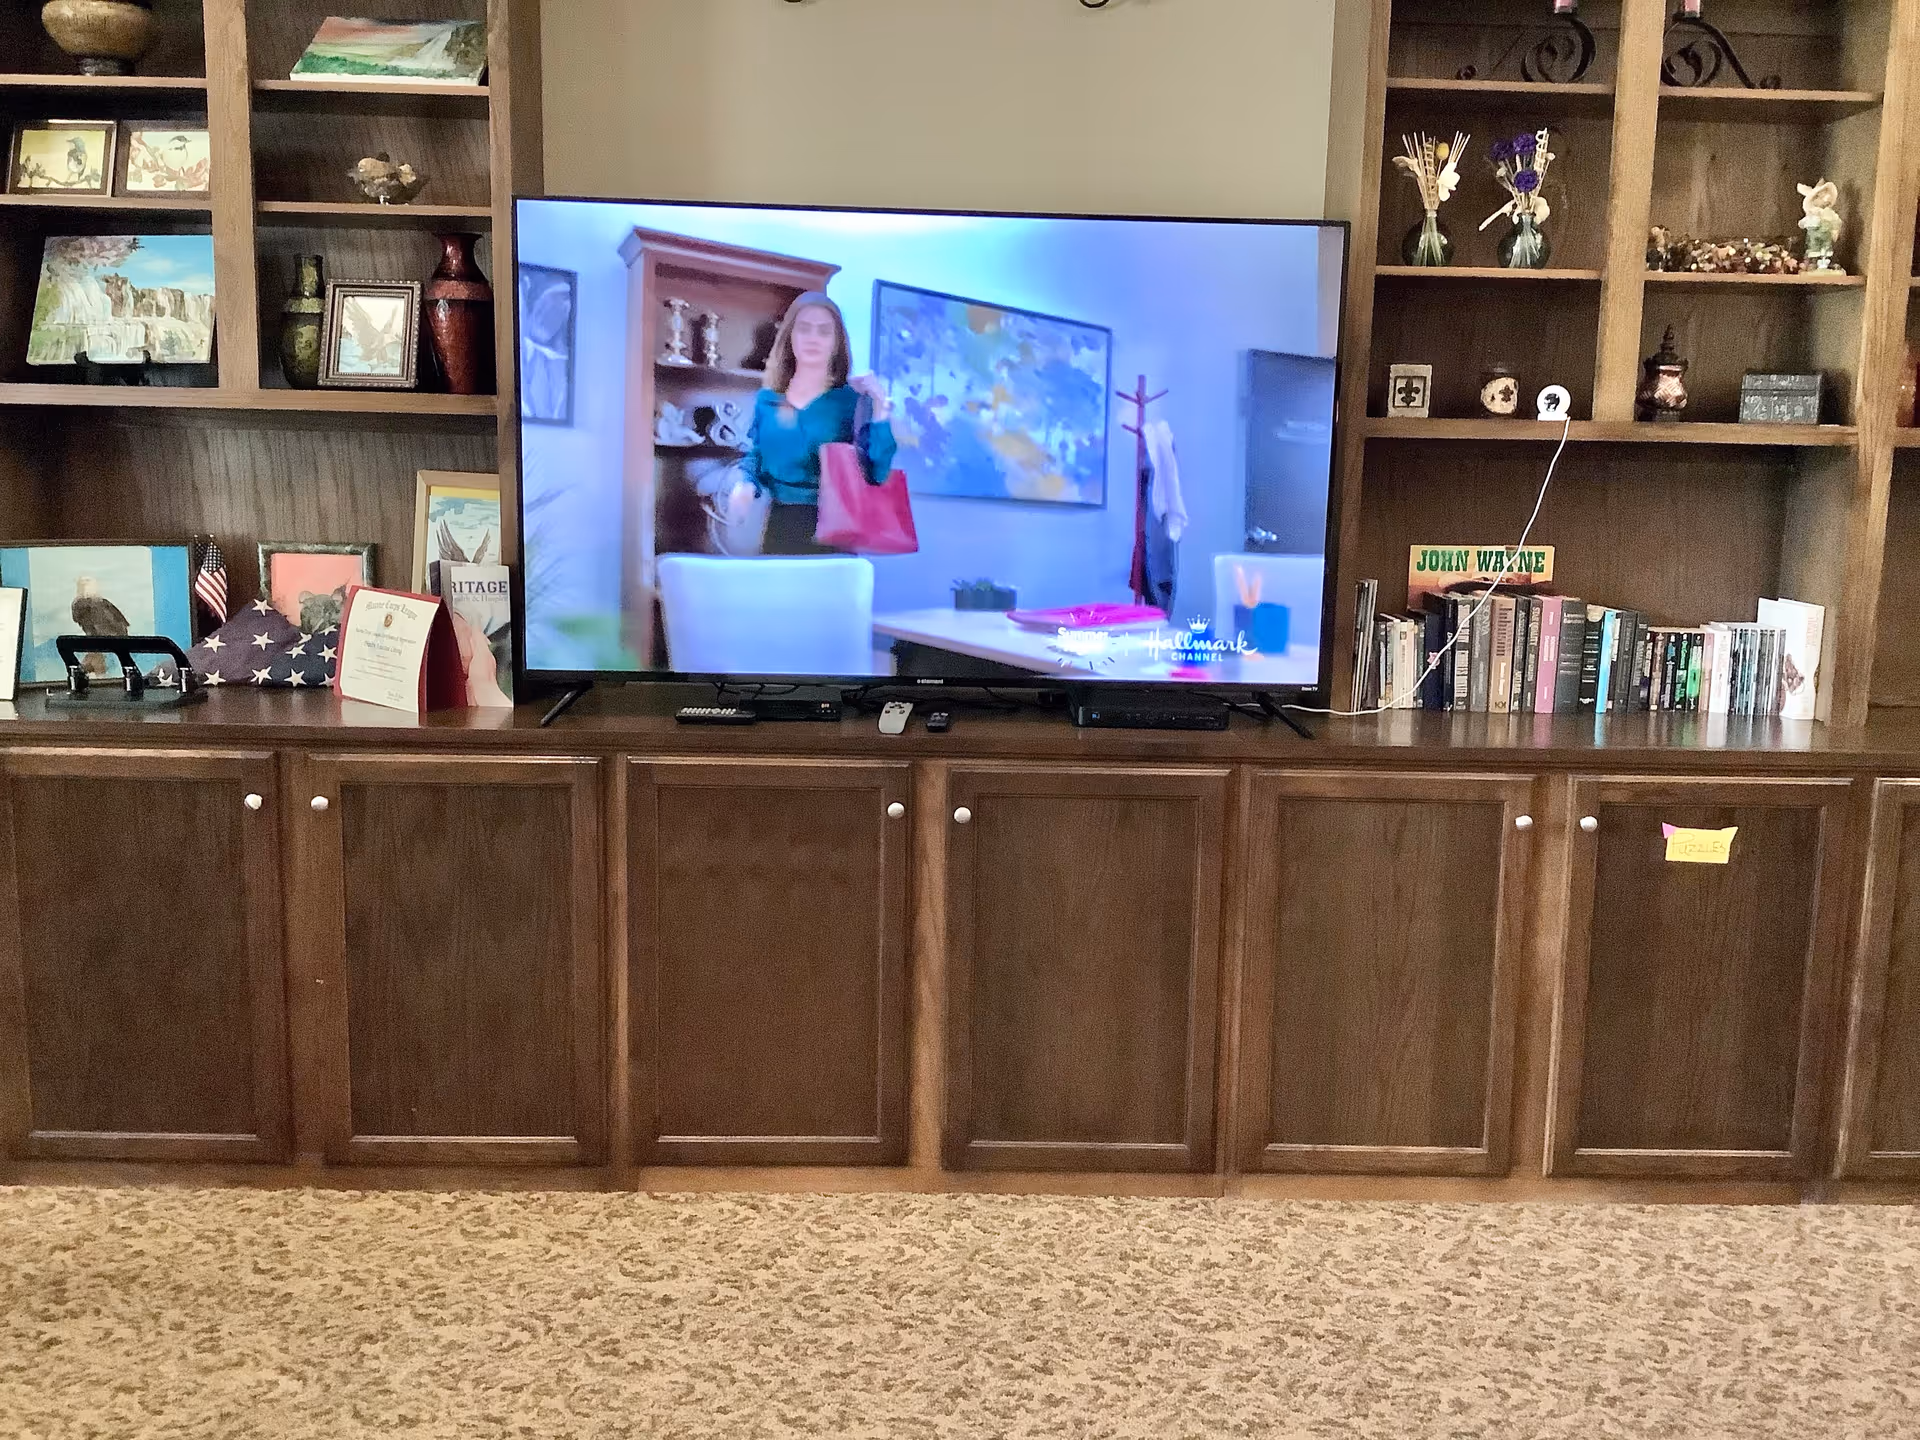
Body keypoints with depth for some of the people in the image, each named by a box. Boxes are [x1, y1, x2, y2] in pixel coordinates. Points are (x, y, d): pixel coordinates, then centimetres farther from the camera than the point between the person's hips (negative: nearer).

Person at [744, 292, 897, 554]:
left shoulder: (852, 400, -3)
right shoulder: (767, 400, 8)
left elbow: (876, 474, -12)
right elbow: (754, 458, 18)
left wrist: (880, 409, -19)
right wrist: (745, 486, -3)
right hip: (779, 530, 3)